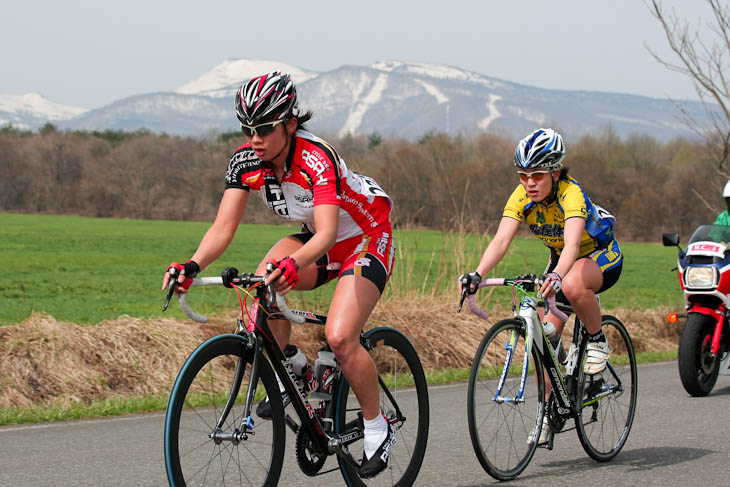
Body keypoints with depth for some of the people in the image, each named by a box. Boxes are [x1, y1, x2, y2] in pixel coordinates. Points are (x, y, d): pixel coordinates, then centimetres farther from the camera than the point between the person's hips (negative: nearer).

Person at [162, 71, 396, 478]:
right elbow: (224, 227, -20)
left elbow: (327, 234, -44)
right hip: (317, 238, 6)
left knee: (340, 337, -23)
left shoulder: (317, 158, -33)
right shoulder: (246, 161, -15)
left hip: (366, 240, -6)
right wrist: (193, 266, -38)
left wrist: (293, 265, -63)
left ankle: (378, 428, -3)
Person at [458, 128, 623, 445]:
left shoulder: (571, 194, -33)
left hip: (601, 256, -6)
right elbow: (501, 240, -29)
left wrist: (556, 277, -68)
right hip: (560, 260, 6)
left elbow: (572, 243, -49)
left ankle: (598, 341, -13)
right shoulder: (521, 197, -18)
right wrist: (477, 275, -47)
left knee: (572, 285, -40)